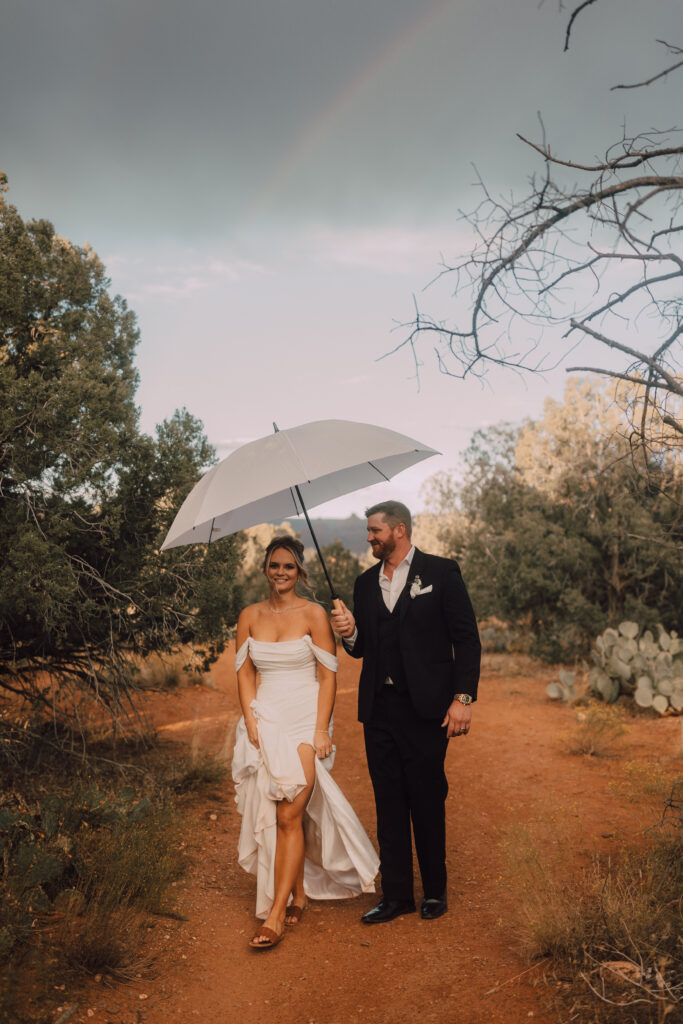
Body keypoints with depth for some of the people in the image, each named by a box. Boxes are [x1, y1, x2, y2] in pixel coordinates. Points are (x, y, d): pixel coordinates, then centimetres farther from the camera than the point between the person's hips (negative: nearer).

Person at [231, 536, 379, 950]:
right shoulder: (250, 616, 7)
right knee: (277, 816, 7)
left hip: (305, 720, -3)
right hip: (265, 721, 4)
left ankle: (276, 914, 0)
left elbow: (328, 675, -4)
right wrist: (251, 721, -3)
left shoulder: (313, 614, -4)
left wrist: (321, 729, -10)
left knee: (289, 815, -8)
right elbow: (245, 672, 9)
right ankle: (298, 895, 25)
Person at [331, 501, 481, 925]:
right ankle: (396, 894, 24)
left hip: (425, 708, -4)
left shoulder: (441, 572, -3)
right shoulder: (366, 583, 12)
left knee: (428, 802, 7)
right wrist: (349, 633, -7)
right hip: (379, 710, 5)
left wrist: (463, 697, -11)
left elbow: (467, 638, -5)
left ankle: (435, 890, 26)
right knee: (389, 804, 10)